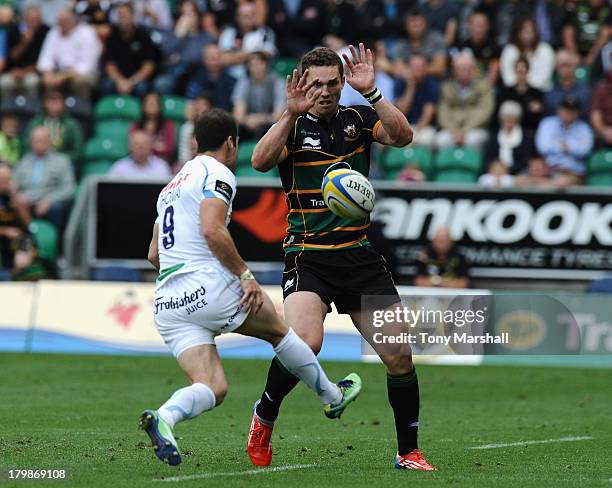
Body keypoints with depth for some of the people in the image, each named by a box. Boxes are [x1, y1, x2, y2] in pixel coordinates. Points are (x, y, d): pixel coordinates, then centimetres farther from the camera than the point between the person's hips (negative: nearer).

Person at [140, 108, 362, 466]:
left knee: (213, 388, -1)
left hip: (167, 303, 7)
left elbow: (154, 254, 26)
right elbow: (212, 230, -19)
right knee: (278, 330, 18)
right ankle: (332, 396, 34)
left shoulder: (172, 185, 24)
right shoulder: (217, 174, -3)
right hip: (208, 287, -7)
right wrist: (245, 274, -13)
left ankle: (164, 416, -30)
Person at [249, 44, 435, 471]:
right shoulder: (293, 127, 0)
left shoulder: (358, 119, 6)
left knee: (399, 355, -2)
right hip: (308, 256, -3)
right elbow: (261, 161, -19)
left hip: (360, 255, 3)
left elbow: (403, 136, -12)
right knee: (305, 342, -27)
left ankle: (408, 451, 13)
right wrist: (292, 114, -28)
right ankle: (265, 415, 0)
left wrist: (372, 92, -23)